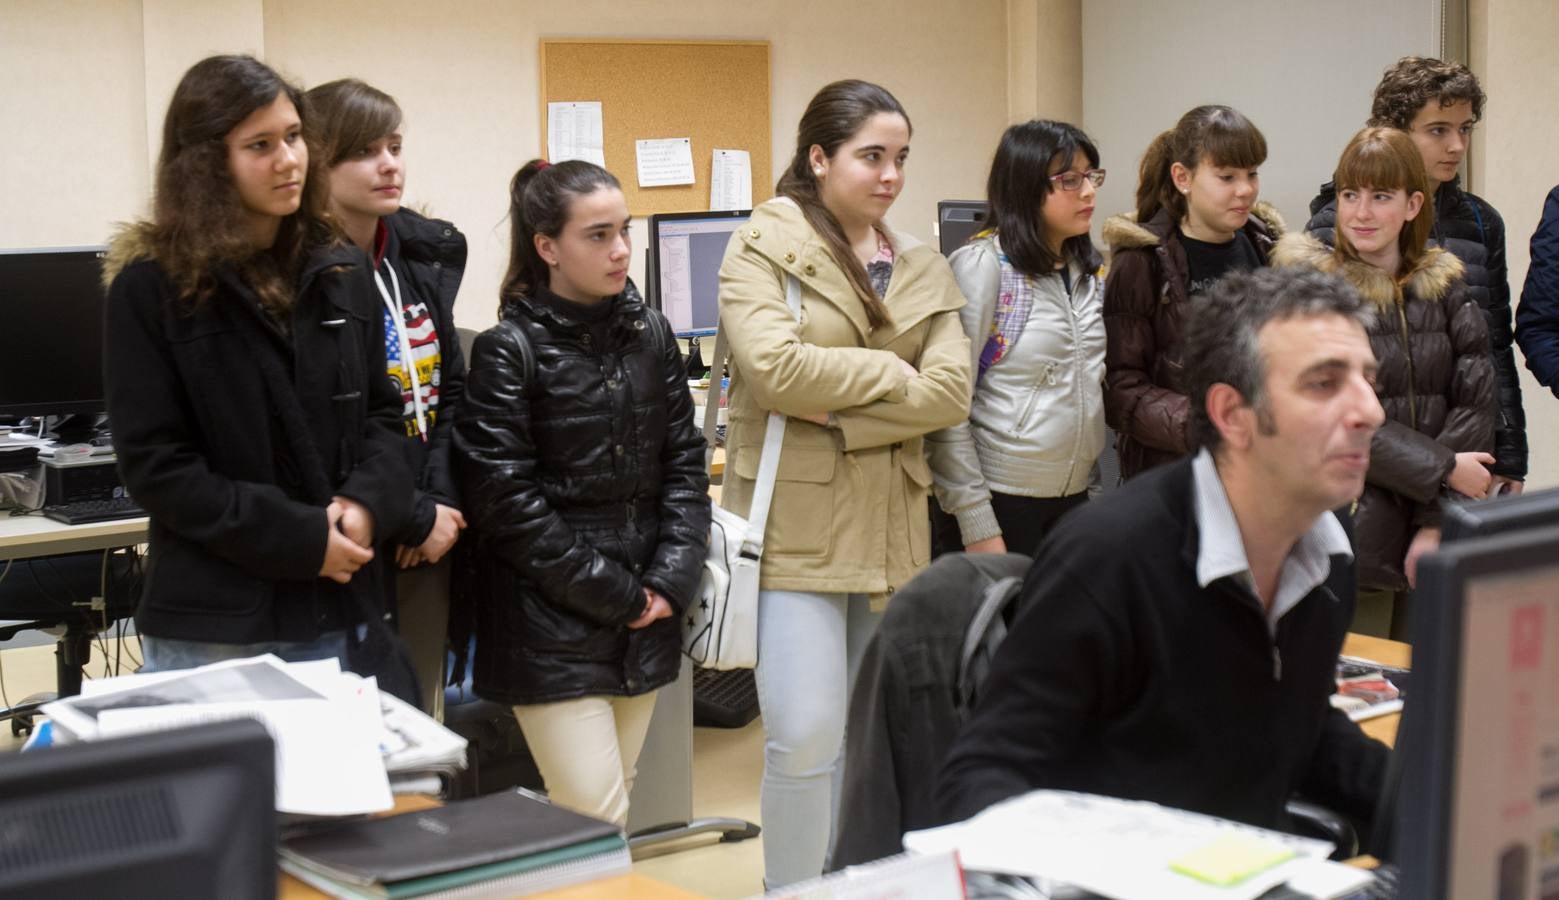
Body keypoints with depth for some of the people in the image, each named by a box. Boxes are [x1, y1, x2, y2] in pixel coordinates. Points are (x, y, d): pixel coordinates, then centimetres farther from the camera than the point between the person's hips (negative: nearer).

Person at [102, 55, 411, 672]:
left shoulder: (342, 271, 7)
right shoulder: (150, 285, -8)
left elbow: (381, 413, 11)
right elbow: (152, 464, -12)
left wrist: (366, 503, -11)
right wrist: (299, 538, -17)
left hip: (338, 608, 5)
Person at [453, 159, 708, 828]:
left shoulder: (649, 333, 8)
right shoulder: (509, 351, -9)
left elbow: (684, 462, 9)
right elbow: (505, 500, -13)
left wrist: (671, 579, -4)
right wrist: (613, 594, -12)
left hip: (644, 624, 5)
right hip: (553, 628, -5)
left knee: (613, 799, 12)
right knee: (597, 820, -9)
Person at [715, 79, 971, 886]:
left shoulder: (922, 268, 11)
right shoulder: (763, 247, -3)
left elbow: (950, 393, -1)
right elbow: (773, 367, -18)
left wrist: (841, 414, -12)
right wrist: (891, 373, -8)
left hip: (892, 525, 5)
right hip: (796, 524, -5)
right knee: (806, 736, -9)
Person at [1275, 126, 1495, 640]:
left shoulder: (1445, 286, 9)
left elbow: (1474, 401, 1)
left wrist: (1437, 520, -9)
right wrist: (1443, 469, -13)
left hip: (1437, 540, 4)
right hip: (1351, 530, -4)